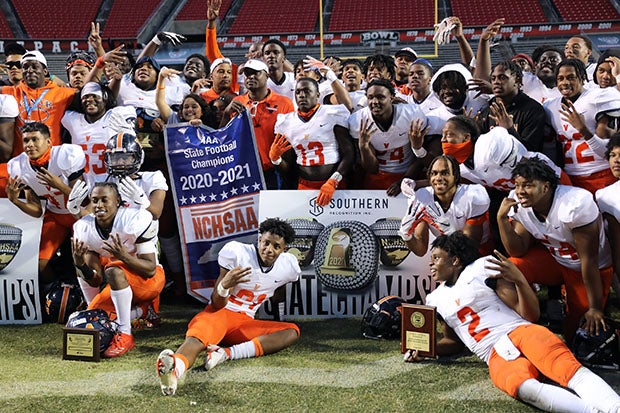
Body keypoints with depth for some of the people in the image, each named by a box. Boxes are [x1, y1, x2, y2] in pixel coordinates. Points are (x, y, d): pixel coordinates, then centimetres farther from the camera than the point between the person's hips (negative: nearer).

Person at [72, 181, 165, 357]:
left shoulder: (136, 220, -23)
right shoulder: (84, 228, -8)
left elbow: (150, 269, -25)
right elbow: (96, 280, -7)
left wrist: (124, 256, -41)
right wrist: (80, 264, -28)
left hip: (151, 279, -6)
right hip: (121, 284, 7)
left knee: (114, 271, -34)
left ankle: (125, 335, -24)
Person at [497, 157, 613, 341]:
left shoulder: (575, 204, -33)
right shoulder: (518, 203, -16)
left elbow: (589, 260, -27)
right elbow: (518, 251, -13)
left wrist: (595, 308, -21)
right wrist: (502, 218, -28)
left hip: (594, 269, -4)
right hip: (553, 259, 4)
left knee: (577, 331, -10)